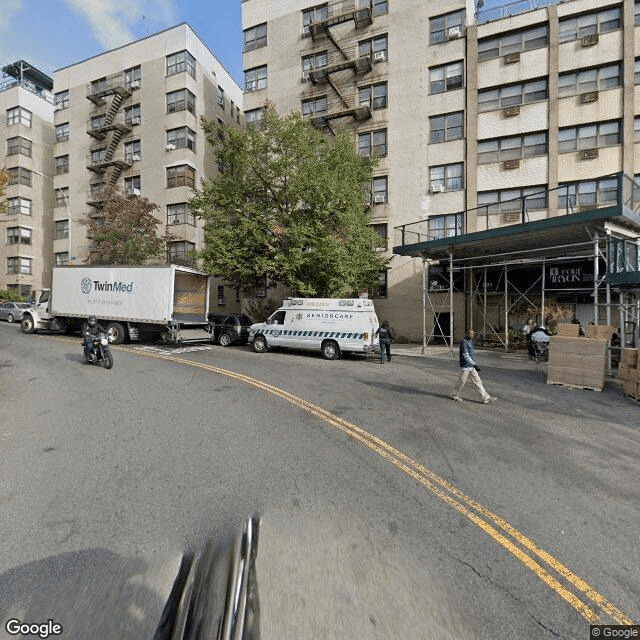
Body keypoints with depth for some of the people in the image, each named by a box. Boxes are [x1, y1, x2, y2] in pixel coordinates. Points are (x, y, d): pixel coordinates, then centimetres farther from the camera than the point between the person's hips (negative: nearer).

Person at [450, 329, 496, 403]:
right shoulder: (464, 342, -17)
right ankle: (454, 395, 21)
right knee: (461, 381, 4)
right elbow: (466, 356, -21)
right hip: (465, 367, -9)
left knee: (478, 382, 7)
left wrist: (474, 364, 22)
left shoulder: (470, 342, 13)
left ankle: (486, 398, 9)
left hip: (471, 367, 9)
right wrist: (474, 364, -20)